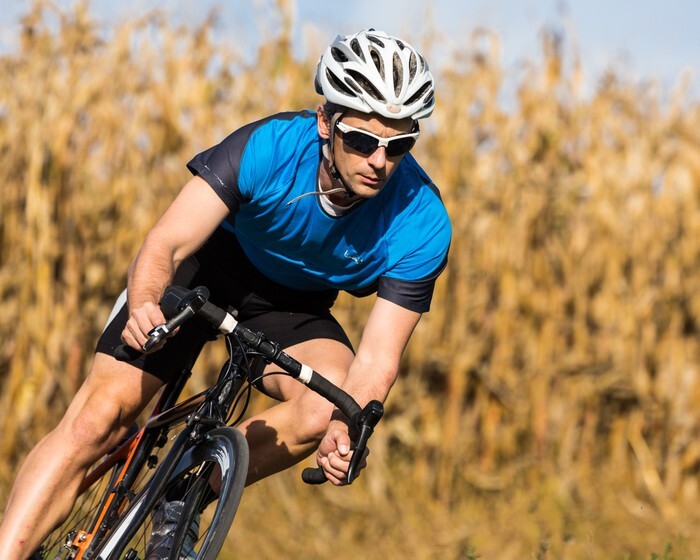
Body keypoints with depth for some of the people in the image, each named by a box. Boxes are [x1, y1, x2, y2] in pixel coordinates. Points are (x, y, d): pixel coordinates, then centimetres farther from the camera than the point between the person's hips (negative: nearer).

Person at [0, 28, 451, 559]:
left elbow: (376, 361, -24)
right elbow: (165, 245, -33)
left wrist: (346, 434, -45)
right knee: (98, 417, -17)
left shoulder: (422, 225, -26)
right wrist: (143, 306, -55)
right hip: (210, 265, -2)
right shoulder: (270, 147, -31)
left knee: (332, 404, -29)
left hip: (294, 305, 2)